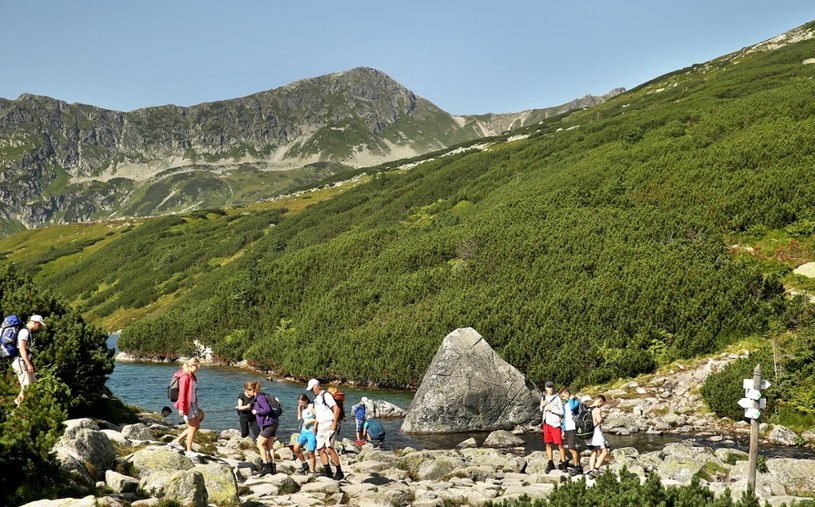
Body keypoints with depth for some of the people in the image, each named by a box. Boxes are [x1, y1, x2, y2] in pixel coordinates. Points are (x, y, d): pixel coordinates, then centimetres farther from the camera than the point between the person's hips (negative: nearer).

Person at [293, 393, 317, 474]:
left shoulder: (312, 407, -7)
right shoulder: (302, 409, 14)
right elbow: (299, 420, 10)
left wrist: (309, 421, -15)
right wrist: (299, 410, 2)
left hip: (312, 432, -7)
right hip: (303, 432, 7)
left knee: (310, 453, -6)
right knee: (296, 448, -8)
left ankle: (312, 471, 1)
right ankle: (305, 465, 9)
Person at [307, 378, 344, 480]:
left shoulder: (326, 395, -11)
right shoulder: (316, 397, 17)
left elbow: (336, 409, -18)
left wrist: (334, 425, -21)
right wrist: (316, 425, 21)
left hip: (329, 425, -10)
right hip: (321, 426, 10)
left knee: (329, 448, -17)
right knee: (320, 449, 4)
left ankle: (339, 473, -12)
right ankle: (327, 472, 9)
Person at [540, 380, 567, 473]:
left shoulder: (557, 398, -6)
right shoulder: (543, 397, 11)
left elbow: (561, 412, -7)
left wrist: (551, 409, -16)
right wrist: (543, 405, 0)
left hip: (555, 424, -5)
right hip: (546, 423, 5)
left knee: (559, 444, -6)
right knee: (548, 444, 7)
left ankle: (563, 464, 0)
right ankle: (550, 464, 15)